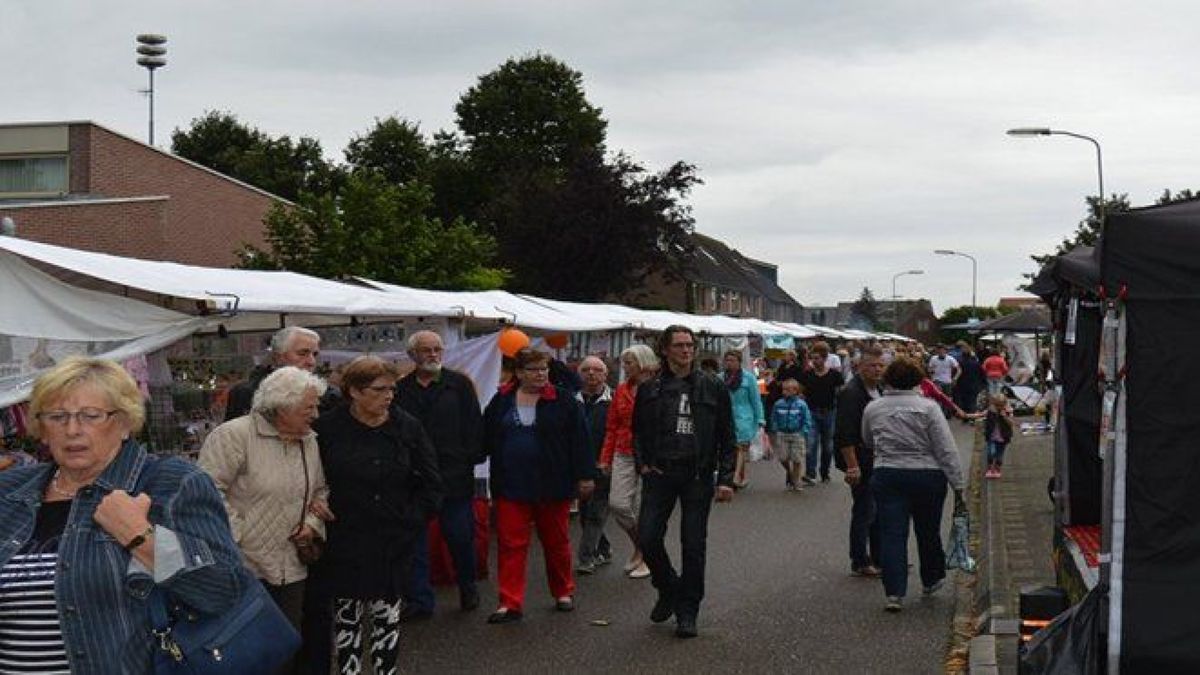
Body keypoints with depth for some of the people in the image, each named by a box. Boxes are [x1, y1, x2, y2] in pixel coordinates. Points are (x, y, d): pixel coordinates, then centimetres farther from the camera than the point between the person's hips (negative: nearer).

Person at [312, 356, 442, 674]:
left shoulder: (407, 427, -2)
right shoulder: (328, 428, -8)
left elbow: (431, 483, 4)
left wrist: (412, 522, -1)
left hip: (393, 545, 1)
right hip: (345, 544, -1)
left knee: (388, 620, 7)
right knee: (347, 618, 8)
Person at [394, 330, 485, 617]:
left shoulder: (460, 384, 4)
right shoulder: (401, 390, 7)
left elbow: (475, 425, 1)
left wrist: (472, 459, -7)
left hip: (454, 476, -2)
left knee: (460, 537, 5)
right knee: (414, 541, 6)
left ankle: (468, 589, 27)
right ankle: (419, 599, 16)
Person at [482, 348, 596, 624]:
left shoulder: (563, 401, -3)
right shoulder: (501, 401, 4)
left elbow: (578, 439, -4)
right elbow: (486, 439, 11)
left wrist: (585, 476, -7)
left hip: (553, 486, -1)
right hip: (511, 487, 2)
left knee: (556, 542, 12)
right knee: (510, 544, -1)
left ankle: (563, 592, 29)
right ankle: (510, 603, 2)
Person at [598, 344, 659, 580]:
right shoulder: (621, 390, 9)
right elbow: (612, 427, 12)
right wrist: (606, 458, 9)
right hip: (623, 455, 5)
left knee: (643, 508, 0)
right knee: (617, 504, -3)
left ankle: (647, 556, 19)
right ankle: (640, 545, 22)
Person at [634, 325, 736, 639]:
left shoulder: (713, 388, 2)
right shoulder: (649, 389, 5)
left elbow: (727, 437, 3)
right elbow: (638, 431, 14)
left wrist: (725, 479, -3)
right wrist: (643, 464, 1)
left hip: (698, 477, -1)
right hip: (659, 474, 1)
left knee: (693, 545, 2)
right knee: (648, 539, -4)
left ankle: (687, 612, 15)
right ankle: (668, 589, 23)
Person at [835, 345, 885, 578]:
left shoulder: (878, 391, 13)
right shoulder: (851, 393, -17)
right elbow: (846, 435, -22)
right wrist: (852, 466, -24)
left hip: (878, 461, 9)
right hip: (861, 462, -9)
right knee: (864, 511, -2)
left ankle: (879, 559, 25)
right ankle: (860, 563, 8)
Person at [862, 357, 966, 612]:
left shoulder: (872, 408, 1)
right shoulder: (928, 407, -8)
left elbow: (868, 442, 17)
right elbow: (947, 450, -9)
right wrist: (958, 484, -5)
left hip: (887, 477, 1)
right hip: (927, 477, -1)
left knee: (892, 534, 2)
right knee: (928, 531, 17)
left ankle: (894, 593, -6)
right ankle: (931, 580, 36)